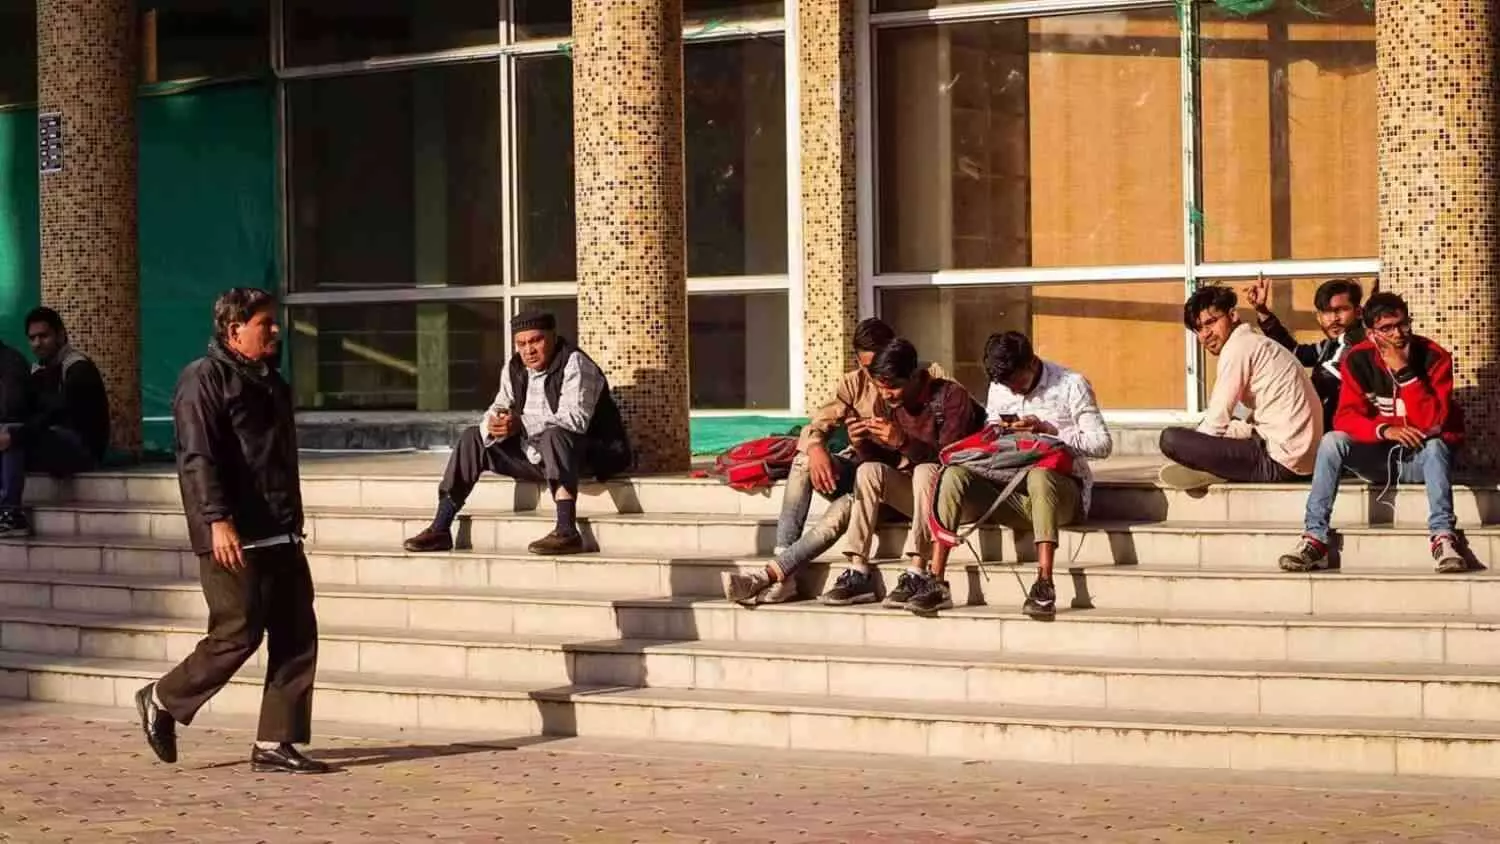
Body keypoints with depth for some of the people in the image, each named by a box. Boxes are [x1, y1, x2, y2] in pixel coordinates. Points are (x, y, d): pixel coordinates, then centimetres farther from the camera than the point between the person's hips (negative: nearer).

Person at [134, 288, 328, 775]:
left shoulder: (270, 381, 20)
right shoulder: (204, 380, -8)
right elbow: (197, 457, -17)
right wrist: (218, 520, -25)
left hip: (280, 534, 9)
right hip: (234, 537, -9)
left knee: (297, 636, 2)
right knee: (238, 634, -6)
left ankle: (275, 743, 6)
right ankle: (162, 701, 14)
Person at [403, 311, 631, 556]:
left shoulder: (575, 364, -16)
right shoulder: (515, 369, 7)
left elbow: (575, 419, -28)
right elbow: (499, 408, 6)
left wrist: (521, 425, -37)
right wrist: (493, 425, -21)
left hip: (587, 454, -8)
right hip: (533, 455, 8)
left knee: (554, 436, -39)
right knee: (473, 439, 1)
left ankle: (567, 532, -48)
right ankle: (440, 529, -3)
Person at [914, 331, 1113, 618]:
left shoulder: (1071, 385, 0)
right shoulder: (998, 388, 16)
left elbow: (1102, 444, -5)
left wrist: (1048, 430, -14)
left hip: (1061, 489, -5)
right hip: (1009, 491, 5)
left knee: (1038, 475, -41)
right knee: (954, 474, -23)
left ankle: (1044, 585, -47)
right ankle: (936, 583, -31)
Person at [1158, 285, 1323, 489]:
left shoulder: (1238, 347, -8)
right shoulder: (1257, 344, 22)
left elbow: (1216, 424, -8)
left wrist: (1192, 453, 7)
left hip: (1279, 460, -10)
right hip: (1303, 455, 10)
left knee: (1171, 439, -16)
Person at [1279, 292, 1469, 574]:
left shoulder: (1434, 357, -14)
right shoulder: (1358, 360, -7)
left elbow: (1433, 422, -24)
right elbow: (1346, 418, -14)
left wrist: (1404, 371, -31)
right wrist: (1384, 430, -33)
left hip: (1423, 458, -2)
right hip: (1377, 458, 2)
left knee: (1436, 445, -36)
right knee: (1331, 441, -25)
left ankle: (1444, 537, -43)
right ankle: (1314, 537, -32)